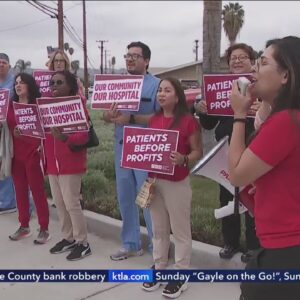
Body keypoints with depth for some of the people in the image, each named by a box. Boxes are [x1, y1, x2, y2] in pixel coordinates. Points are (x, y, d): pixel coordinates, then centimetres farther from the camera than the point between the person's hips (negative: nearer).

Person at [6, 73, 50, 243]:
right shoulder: (11, 105, 10)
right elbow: (8, 126, 15)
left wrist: (41, 146, -17)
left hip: (32, 153, -6)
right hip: (16, 153, 6)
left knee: (37, 190, -1)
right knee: (20, 190, 12)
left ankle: (44, 229, 7)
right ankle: (24, 226, 24)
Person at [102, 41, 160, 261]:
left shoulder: (155, 84, -5)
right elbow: (107, 114, 13)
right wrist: (108, 115, -11)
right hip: (122, 147, 6)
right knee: (125, 197, 13)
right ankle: (131, 243, 27)